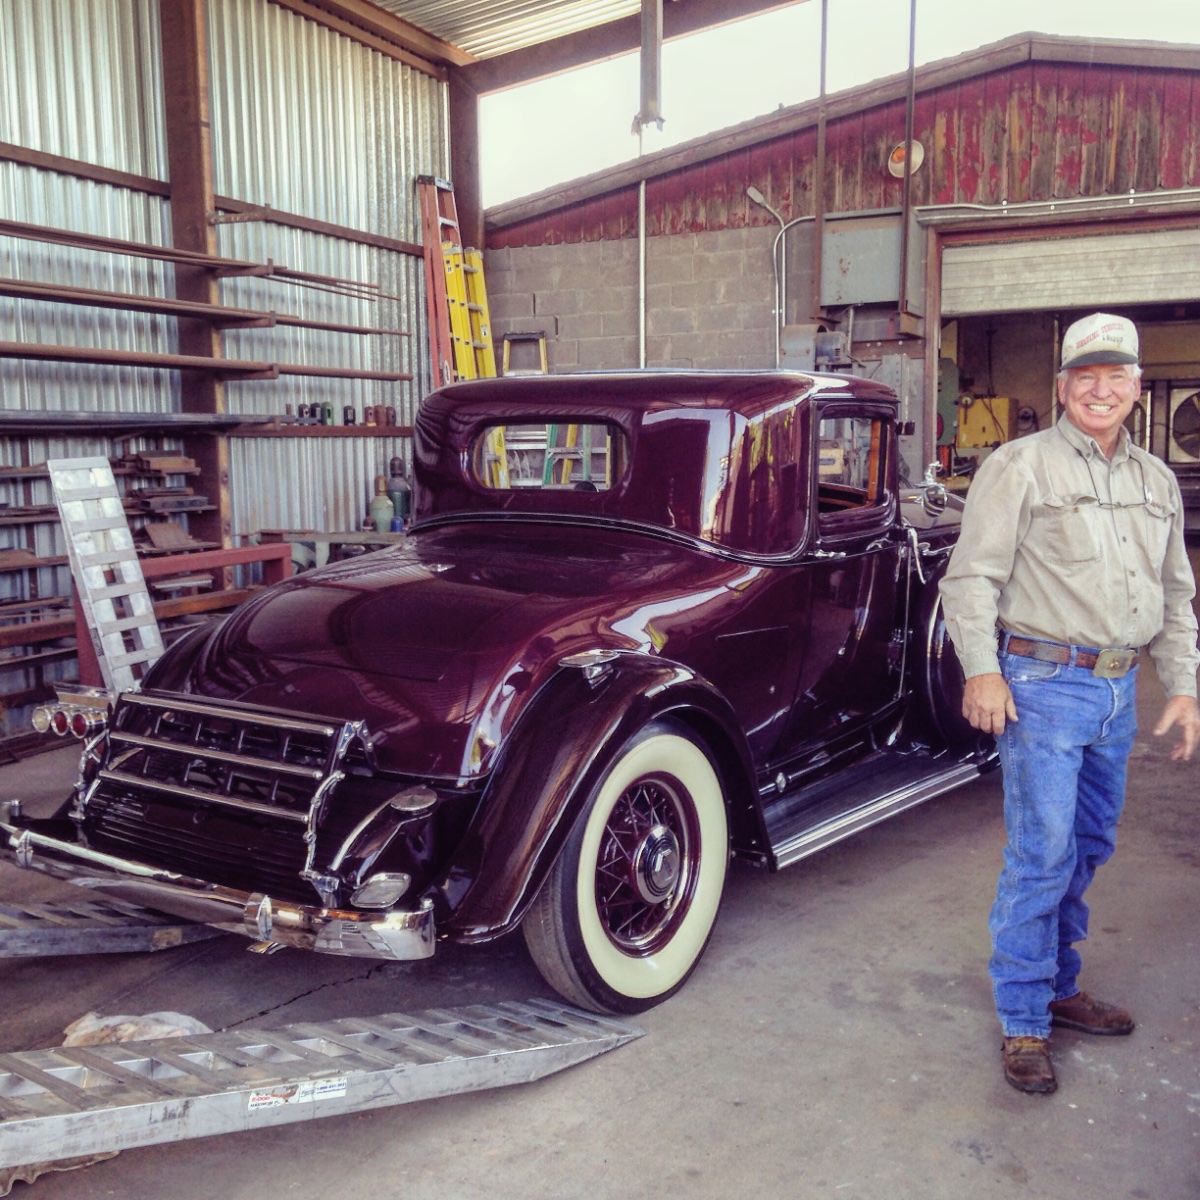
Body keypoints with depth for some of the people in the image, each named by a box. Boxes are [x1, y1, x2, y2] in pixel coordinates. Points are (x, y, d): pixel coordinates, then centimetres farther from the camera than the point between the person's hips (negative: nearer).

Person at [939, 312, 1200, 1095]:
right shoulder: (1021, 465, -5)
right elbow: (972, 575, -10)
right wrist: (981, 669, -20)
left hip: (1118, 690, 7)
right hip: (1044, 684, -7)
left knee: (1089, 850, 15)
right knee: (1042, 856, -6)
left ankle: (1059, 986, 32)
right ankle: (1024, 1022, 7)